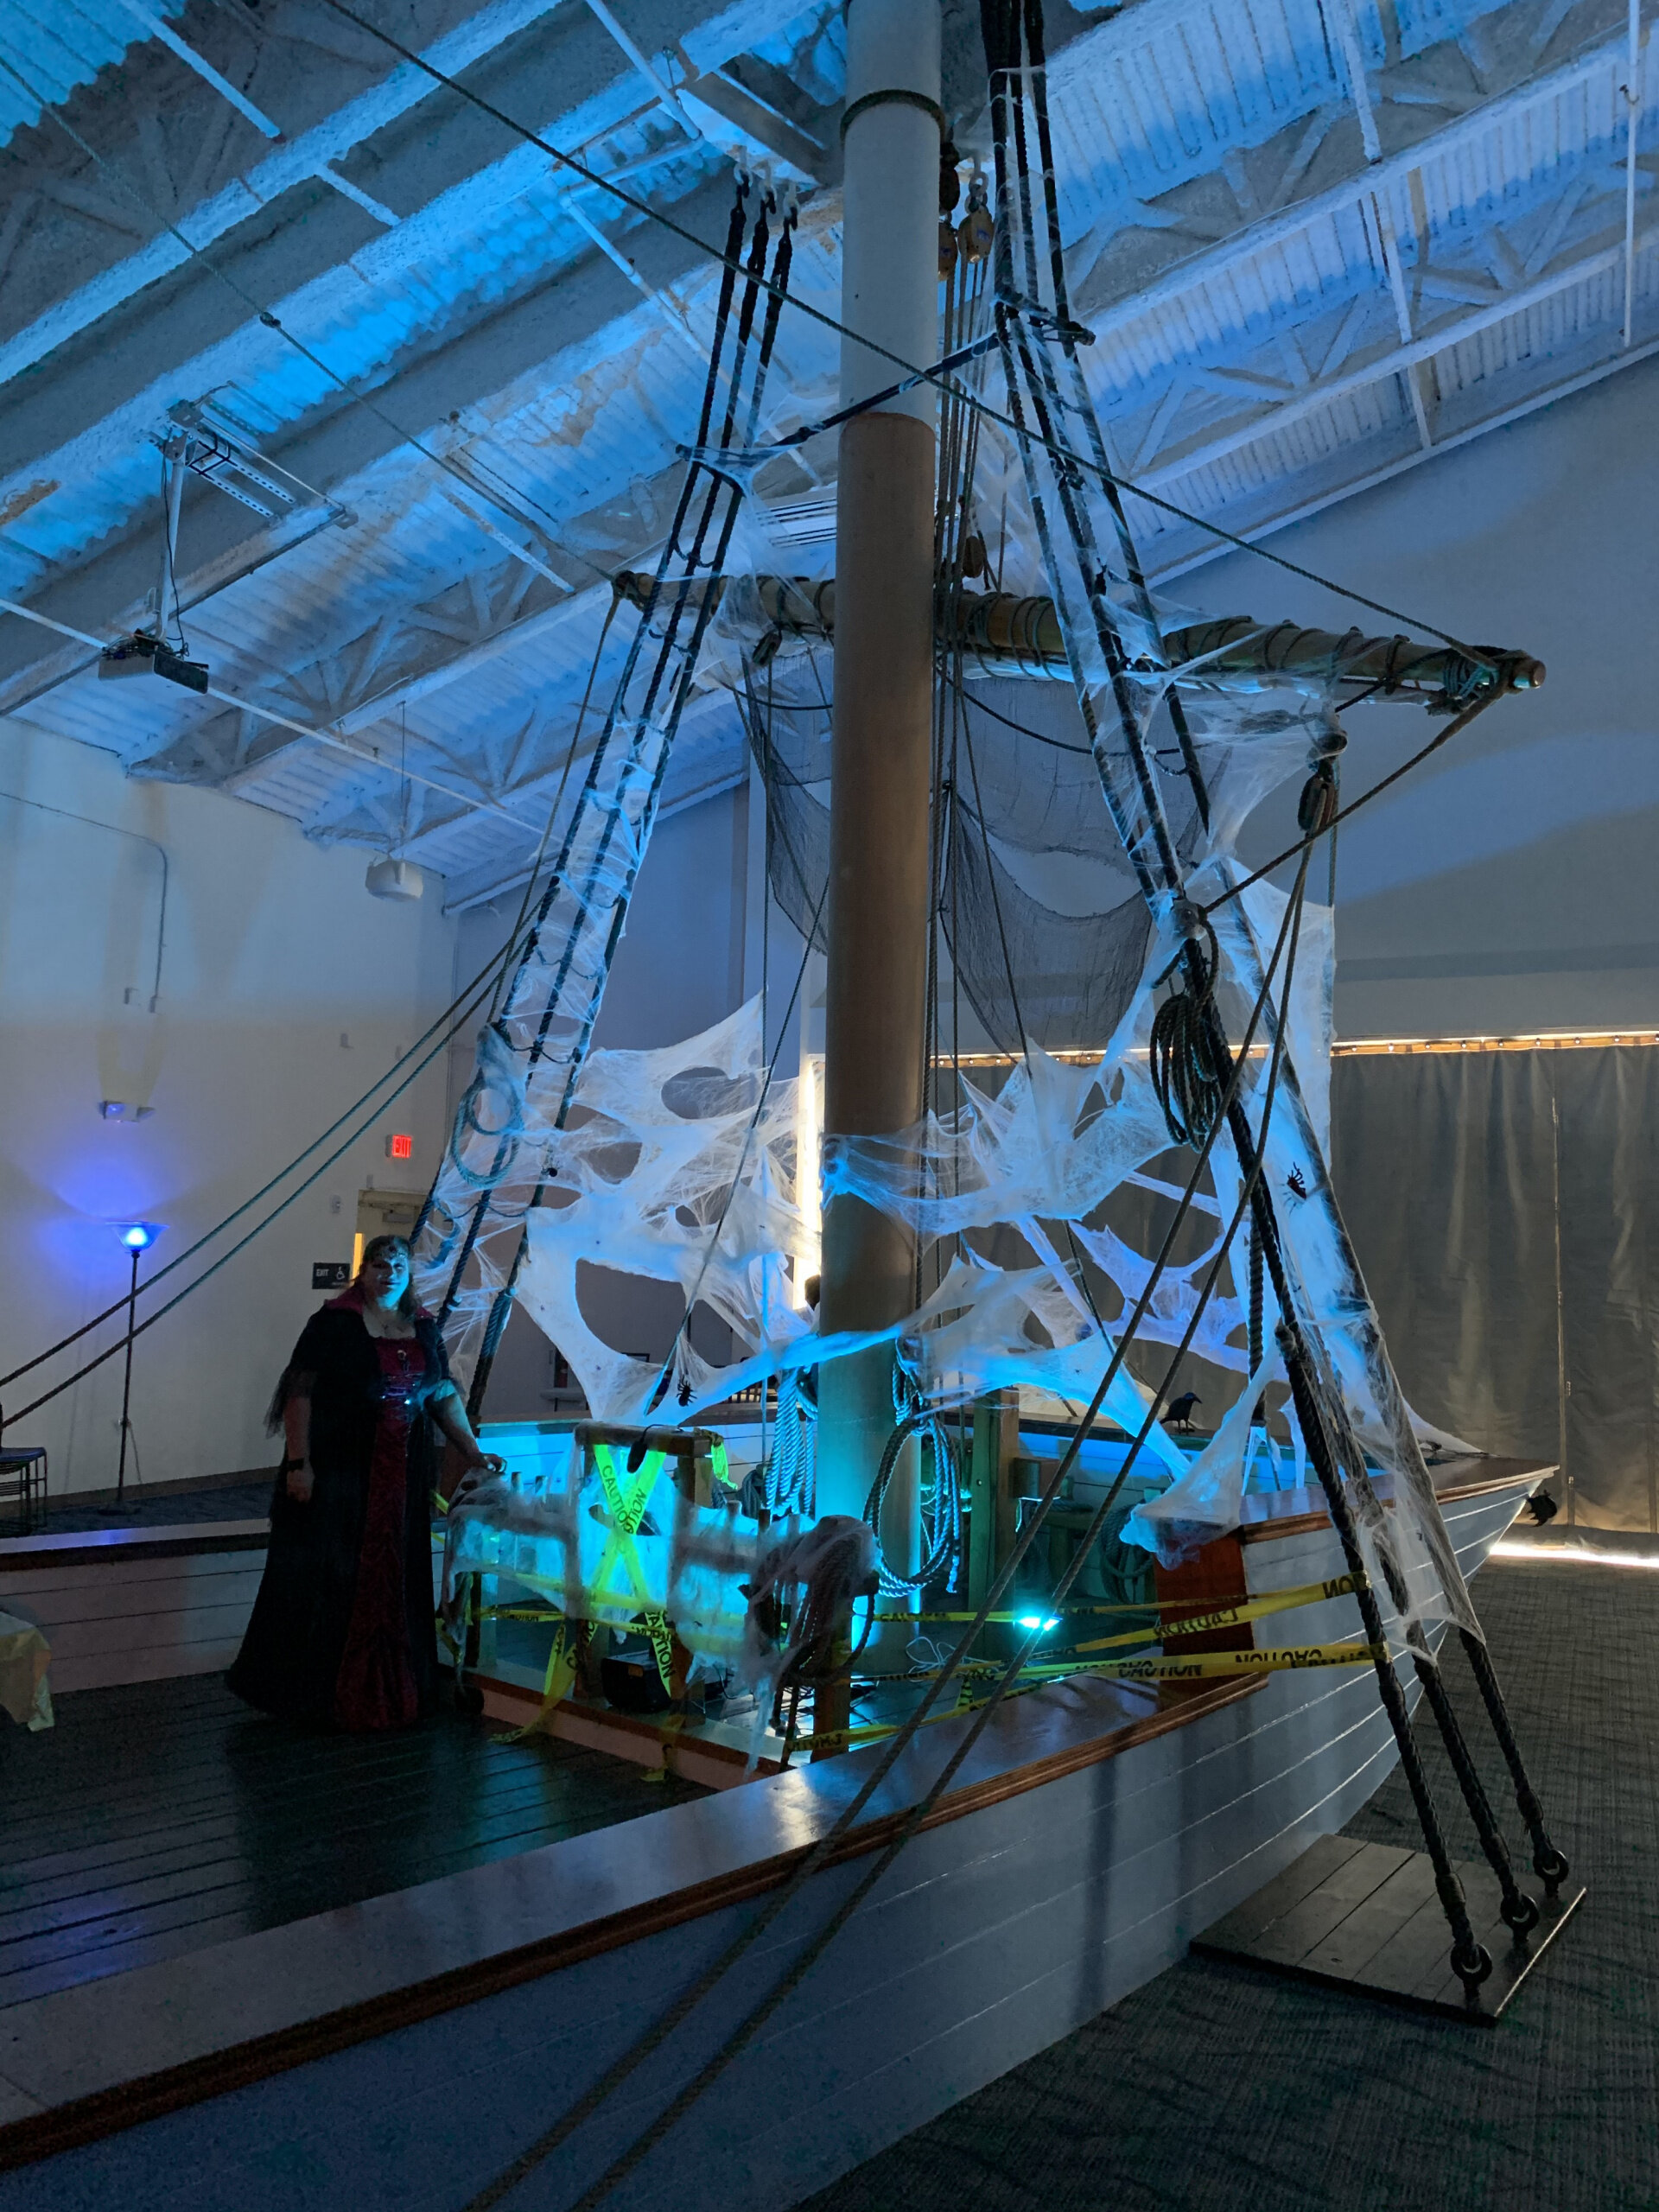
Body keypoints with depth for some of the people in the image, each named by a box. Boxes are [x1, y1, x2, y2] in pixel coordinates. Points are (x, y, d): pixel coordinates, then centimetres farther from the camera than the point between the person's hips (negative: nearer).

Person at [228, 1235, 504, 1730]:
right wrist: (298, 1463, -18)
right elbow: (300, 1393, -11)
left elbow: (445, 1395, 13)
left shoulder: (423, 1327, 10)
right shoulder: (334, 1322, -6)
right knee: (329, 1579, 2)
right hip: (339, 1472, -5)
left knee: (394, 1582, 10)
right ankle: (317, 1693, 16)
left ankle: (389, 1689, 22)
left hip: (401, 1476, 5)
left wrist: (473, 1451, 6)